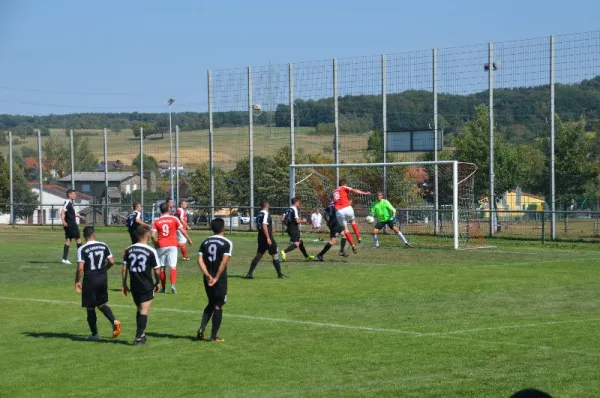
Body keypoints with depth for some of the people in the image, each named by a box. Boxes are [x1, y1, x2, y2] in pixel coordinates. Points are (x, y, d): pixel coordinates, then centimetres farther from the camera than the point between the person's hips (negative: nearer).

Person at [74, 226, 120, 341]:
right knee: (101, 304, 20)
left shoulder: (82, 249, -11)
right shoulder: (103, 246, 1)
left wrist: (77, 282, -7)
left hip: (90, 280, -4)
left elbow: (80, 268, -17)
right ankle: (114, 321, -2)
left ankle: (94, 334, 14)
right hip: (103, 279, 4)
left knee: (90, 308, 8)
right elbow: (111, 261, 2)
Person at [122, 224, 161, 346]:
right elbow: (156, 270, -7)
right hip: (147, 286, -4)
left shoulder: (128, 250, 0)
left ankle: (141, 334, 27)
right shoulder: (151, 251, -11)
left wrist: (124, 284, 11)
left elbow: (124, 268, 2)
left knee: (139, 310, 20)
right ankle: (139, 338, -4)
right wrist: (158, 282, 10)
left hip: (134, 286, 4)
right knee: (144, 311, 0)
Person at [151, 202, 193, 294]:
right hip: (172, 245, -1)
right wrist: (189, 239, 14)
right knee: (173, 266, -3)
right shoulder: (174, 219, 0)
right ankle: (173, 284, -23)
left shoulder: (156, 221, 1)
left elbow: (153, 235, -7)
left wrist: (156, 244, 8)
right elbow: (183, 231, 0)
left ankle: (163, 288, 18)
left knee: (162, 267, 12)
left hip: (161, 246, 1)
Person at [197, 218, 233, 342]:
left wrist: (208, 275, -8)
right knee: (218, 306, 4)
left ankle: (202, 329, 5)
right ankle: (214, 336, 6)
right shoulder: (227, 243, -9)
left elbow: (200, 260, -3)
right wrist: (216, 278, -15)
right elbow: (224, 262, -18)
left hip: (208, 278, 5)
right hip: (220, 279, -5)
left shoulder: (205, 242, 7)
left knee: (211, 304, 21)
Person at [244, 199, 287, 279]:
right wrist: (268, 238, -23)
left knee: (258, 255, 10)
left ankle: (249, 273, 3)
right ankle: (280, 274, 6)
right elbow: (264, 226, -23)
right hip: (267, 237, -8)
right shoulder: (266, 214, -15)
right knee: (275, 256, 1)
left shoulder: (259, 214, 11)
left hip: (261, 237, 8)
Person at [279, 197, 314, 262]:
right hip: (294, 229, -9)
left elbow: (282, 219, 9)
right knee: (296, 243, -15)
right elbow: (297, 221, -18)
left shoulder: (288, 210, 12)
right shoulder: (295, 209, -12)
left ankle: (306, 256, 27)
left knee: (300, 242, 19)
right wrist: (303, 221, 1)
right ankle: (284, 252, -32)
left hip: (289, 228, 9)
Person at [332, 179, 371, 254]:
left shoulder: (334, 191, 24)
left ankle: (353, 245, -1)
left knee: (345, 228, 10)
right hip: (347, 208, -2)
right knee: (352, 221, 27)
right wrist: (365, 193, -9)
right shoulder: (344, 188, 10)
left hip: (338, 211, 2)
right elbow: (354, 191, -6)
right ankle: (358, 238, 17)